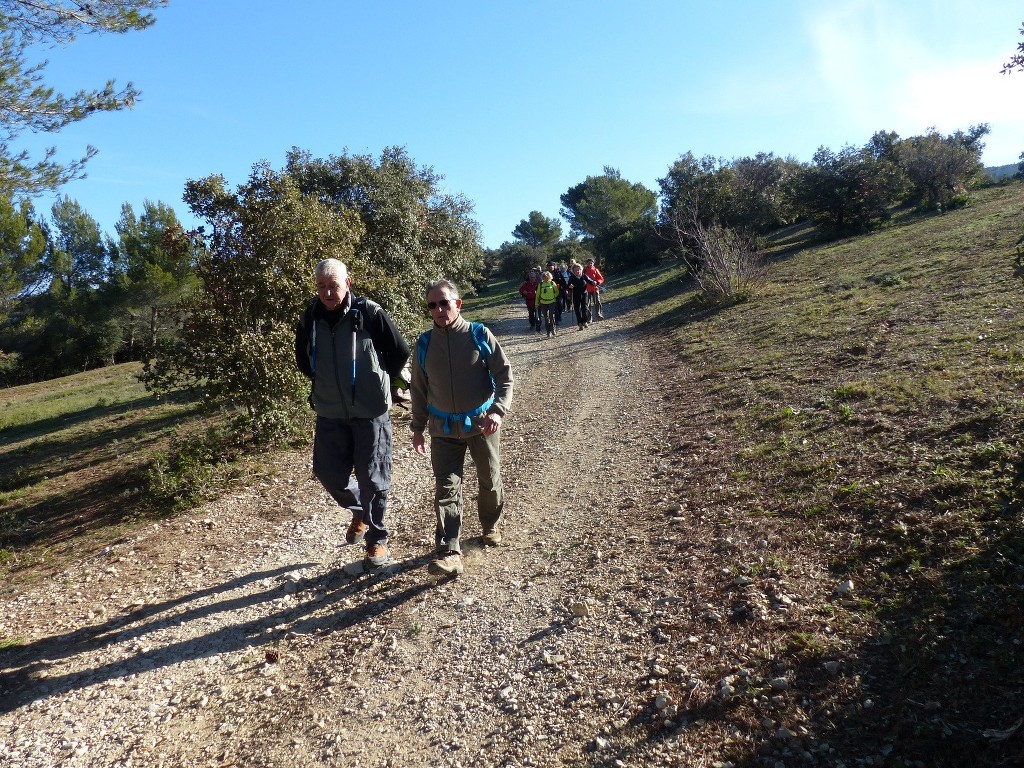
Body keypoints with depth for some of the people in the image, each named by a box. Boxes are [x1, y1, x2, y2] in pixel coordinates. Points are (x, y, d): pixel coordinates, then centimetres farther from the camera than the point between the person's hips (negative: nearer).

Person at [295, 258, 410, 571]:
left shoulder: (369, 313, -13)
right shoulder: (309, 319, 0)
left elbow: (400, 352, -3)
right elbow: (303, 359, 19)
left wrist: (378, 383, 5)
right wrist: (324, 383, 14)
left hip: (371, 412, -4)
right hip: (330, 414, 4)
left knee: (372, 478, 2)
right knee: (329, 474, 8)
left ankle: (377, 541, 20)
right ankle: (359, 511, 39)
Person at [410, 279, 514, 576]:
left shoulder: (479, 334, -9)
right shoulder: (425, 343, -1)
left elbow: (505, 375, -7)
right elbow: (419, 389, 9)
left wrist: (498, 410, -21)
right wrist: (418, 427, 10)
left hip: (482, 423, -1)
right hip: (444, 429, 1)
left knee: (490, 481, 15)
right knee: (446, 489, -6)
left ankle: (491, 526, 41)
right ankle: (450, 553, -5)